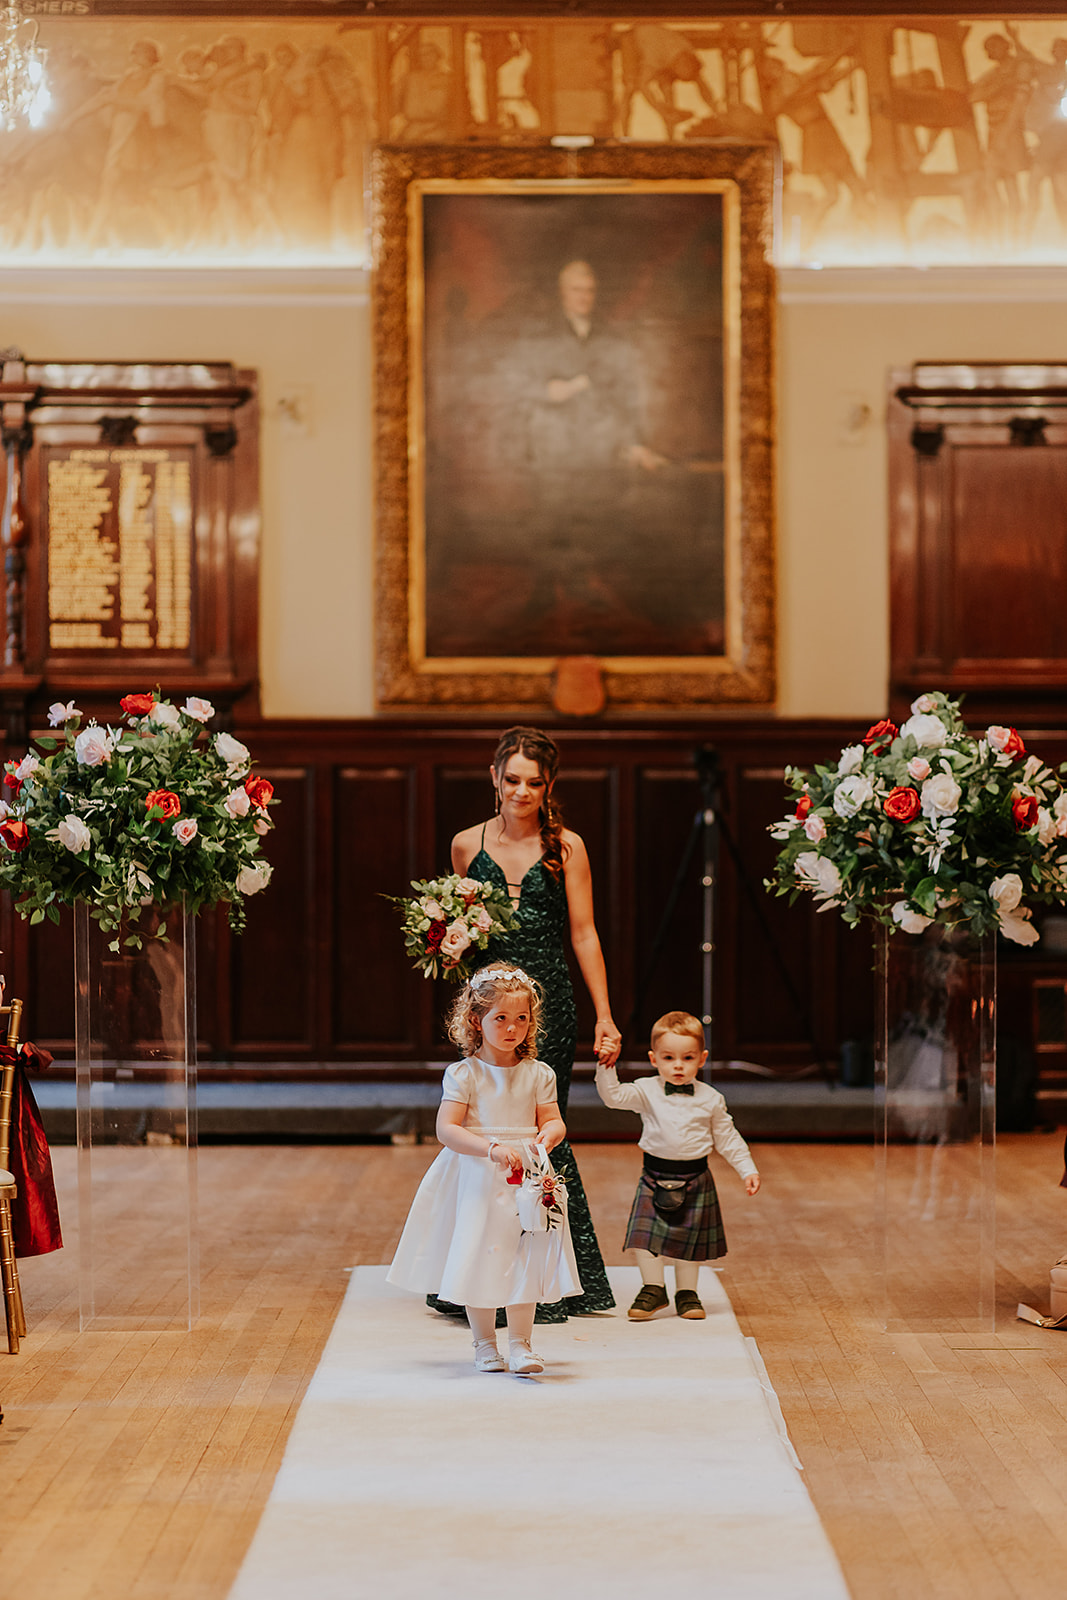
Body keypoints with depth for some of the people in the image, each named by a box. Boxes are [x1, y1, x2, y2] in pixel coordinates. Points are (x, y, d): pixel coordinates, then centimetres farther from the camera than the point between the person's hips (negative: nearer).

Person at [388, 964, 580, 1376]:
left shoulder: (538, 1074, 2)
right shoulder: (463, 1074, -8)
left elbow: (554, 1121, 7)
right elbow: (446, 1129, -14)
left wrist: (548, 1135, -18)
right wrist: (492, 1148, -26)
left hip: (526, 1177, 2)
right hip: (475, 1179, -2)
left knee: (525, 1259, 0)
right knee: (476, 1259, 3)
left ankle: (519, 1344, 10)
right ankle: (484, 1343, 20)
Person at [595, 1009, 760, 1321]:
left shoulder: (710, 1099, 1)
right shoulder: (646, 1091, -2)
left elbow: (726, 1138, 8)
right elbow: (613, 1096, -12)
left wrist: (747, 1169, 6)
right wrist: (606, 1069, -25)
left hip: (695, 1179, 0)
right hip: (655, 1176, 0)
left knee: (690, 1238, 7)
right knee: (646, 1235, -6)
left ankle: (687, 1292, 22)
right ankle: (653, 1289, 9)